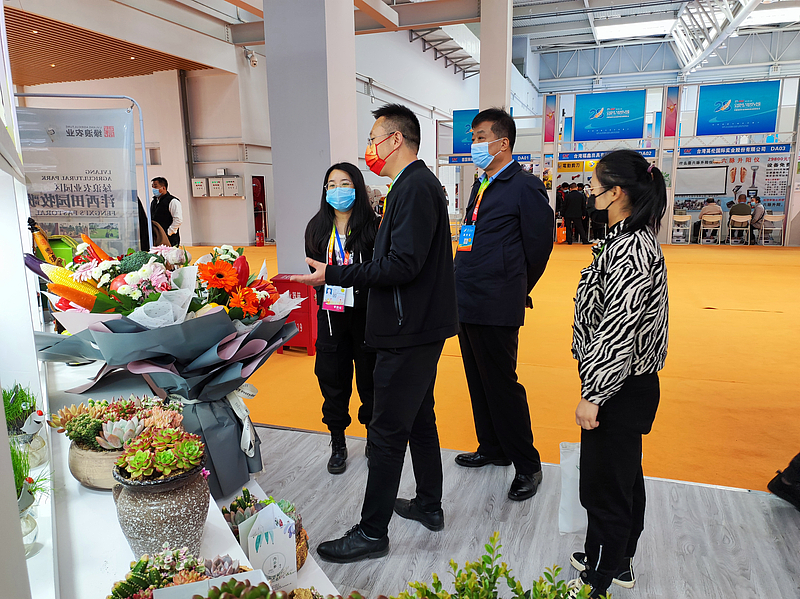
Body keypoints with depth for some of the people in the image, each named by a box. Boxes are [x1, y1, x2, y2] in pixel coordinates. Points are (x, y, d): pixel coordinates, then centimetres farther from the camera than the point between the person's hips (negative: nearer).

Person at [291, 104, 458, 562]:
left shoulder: (415, 188, -17)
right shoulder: (419, 183, 16)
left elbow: (403, 265, -26)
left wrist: (333, 275, -22)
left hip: (410, 332, -11)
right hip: (421, 325, 11)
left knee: (388, 431, -1)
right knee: (419, 418, 20)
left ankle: (373, 532, 14)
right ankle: (429, 505, 36)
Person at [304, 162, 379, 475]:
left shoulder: (372, 226, -7)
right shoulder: (317, 228, 8)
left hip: (366, 314, -3)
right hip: (330, 316, 4)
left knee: (370, 378, 9)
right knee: (332, 379, 10)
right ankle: (338, 443, 27)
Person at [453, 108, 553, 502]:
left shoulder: (525, 186, -10)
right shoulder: (482, 185, 16)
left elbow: (539, 245, -7)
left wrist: (517, 290, 5)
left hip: (497, 308, -9)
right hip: (467, 303, 9)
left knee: (501, 385, 0)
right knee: (479, 383, 18)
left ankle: (527, 465, 17)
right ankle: (492, 449, 35)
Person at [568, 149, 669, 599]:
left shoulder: (630, 250, -24)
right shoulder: (634, 239, 8)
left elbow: (619, 331, -27)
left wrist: (593, 395, -21)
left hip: (620, 390, -10)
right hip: (629, 384, 10)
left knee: (604, 486, 6)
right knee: (625, 476, 22)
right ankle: (620, 562, 41)